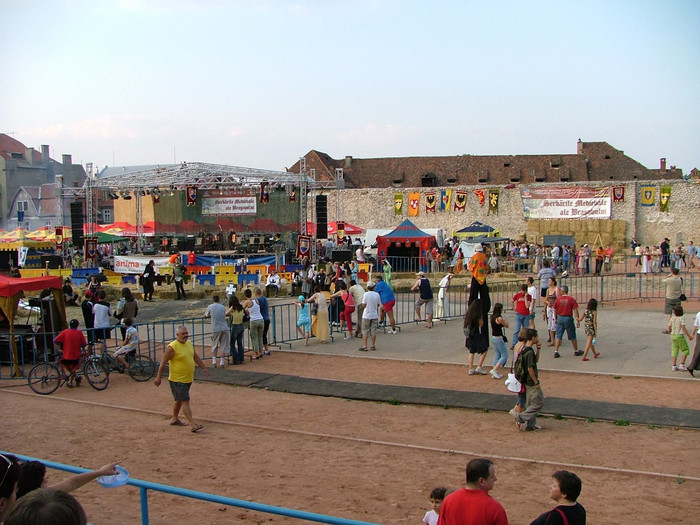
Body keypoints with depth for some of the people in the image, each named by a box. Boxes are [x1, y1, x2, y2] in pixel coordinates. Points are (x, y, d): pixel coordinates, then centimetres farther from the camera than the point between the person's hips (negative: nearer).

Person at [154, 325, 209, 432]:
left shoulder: (189, 344, 7)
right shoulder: (172, 347, -17)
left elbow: (196, 357, 19)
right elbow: (163, 363, -14)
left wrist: (203, 368, 19)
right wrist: (159, 378, -13)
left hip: (188, 379, 8)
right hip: (177, 380, -8)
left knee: (178, 399, 21)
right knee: (185, 401, -10)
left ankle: (174, 419, 36)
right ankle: (192, 424, -13)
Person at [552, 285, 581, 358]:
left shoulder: (558, 299, -3)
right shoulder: (571, 299, -9)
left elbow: (555, 310, 5)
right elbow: (575, 311, -10)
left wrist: (555, 319, 18)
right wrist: (578, 321, -4)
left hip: (560, 318, 2)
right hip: (568, 318, -2)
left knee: (558, 336, 6)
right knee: (572, 336, 11)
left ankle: (556, 351, 0)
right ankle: (576, 351, 24)